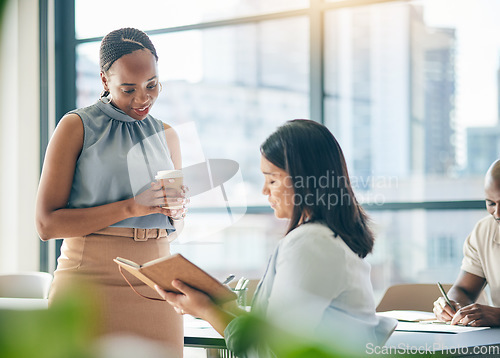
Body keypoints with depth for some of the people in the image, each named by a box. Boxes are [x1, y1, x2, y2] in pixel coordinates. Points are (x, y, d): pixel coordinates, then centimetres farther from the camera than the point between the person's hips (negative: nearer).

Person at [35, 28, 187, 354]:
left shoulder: (167, 136, 14)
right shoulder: (77, 127, -1)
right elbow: (46, 224, -9)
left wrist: (177, 211, -3)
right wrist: (131, 207, -16)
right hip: (91, 281, -4)